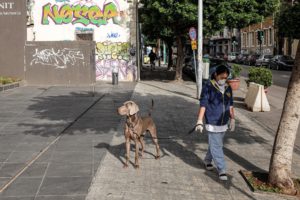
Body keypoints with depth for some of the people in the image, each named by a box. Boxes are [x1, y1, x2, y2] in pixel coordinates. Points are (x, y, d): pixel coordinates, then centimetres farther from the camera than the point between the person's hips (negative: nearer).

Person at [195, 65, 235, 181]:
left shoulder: (228, 88, 6)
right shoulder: (208, 87, -11)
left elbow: (230, 105, 15)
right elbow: (203, 105, -12)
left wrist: (232, 119, 16)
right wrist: (200, 121, -16)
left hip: (224, 123, 6)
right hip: (212, 123, -6)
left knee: (215, 144, 17)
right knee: (216, 146, -4)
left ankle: (207, 160, 38)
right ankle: (222, 170, 0)